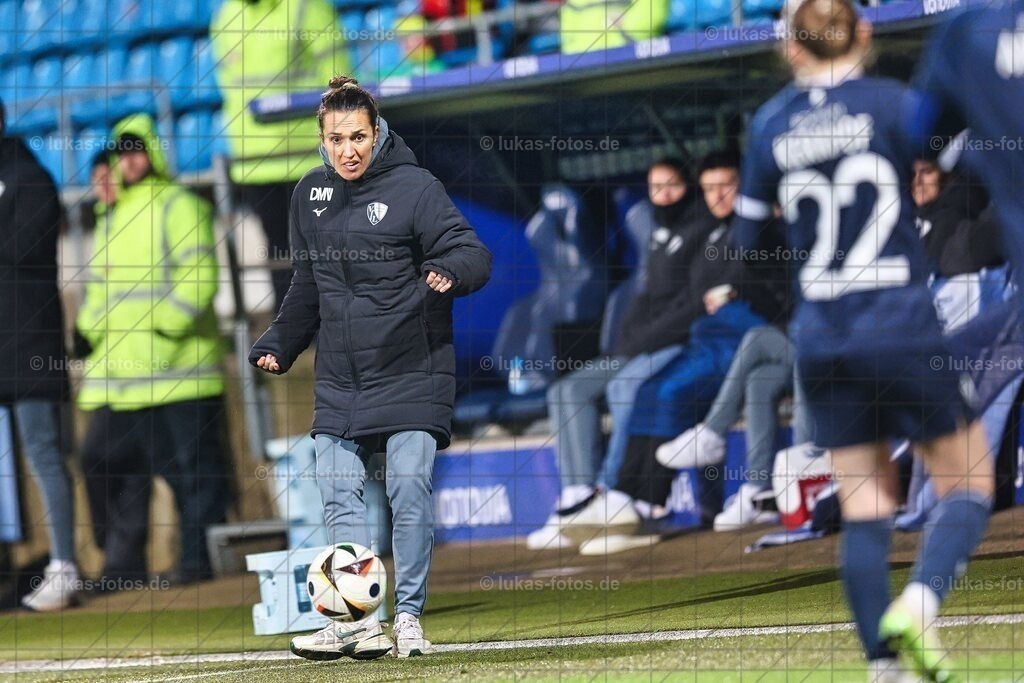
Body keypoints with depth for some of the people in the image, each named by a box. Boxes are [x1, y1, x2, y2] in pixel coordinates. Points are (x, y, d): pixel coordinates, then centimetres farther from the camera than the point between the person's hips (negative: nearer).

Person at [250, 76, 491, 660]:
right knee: (339, 492, -4)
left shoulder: (415, 188, -7)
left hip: (411, 373, -5)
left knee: (410, 487, -10)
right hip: (340, 380, 5)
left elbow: (474, 254, -12)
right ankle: (359, 621, -4)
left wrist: (451, 272, -33)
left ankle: (409, 617, 1)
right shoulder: (311, 195, 11)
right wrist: (278, 344, 20)